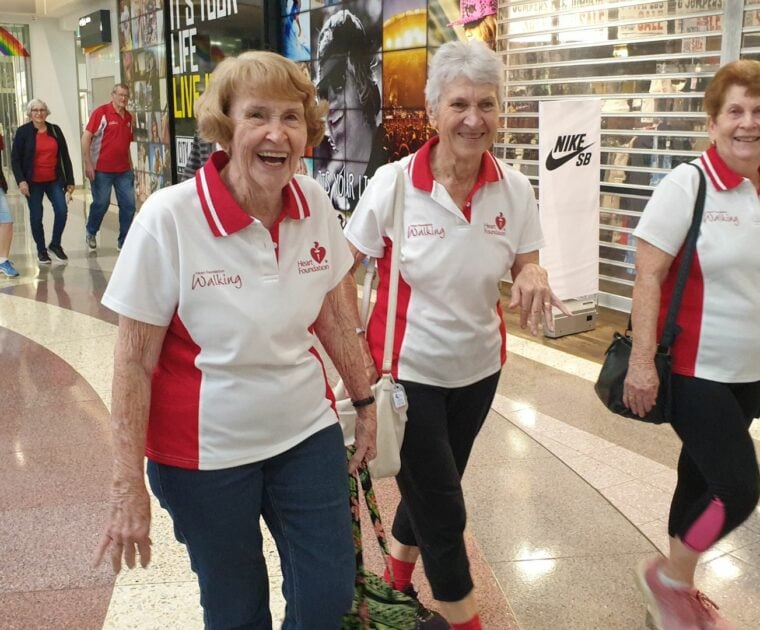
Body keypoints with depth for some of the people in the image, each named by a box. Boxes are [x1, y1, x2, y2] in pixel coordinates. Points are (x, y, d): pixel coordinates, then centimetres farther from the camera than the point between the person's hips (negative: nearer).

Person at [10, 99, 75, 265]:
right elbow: (15, 159, -4)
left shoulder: (55, 130, 5)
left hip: (54, 180, 2)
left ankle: (55, 245, 11)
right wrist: (21, 180, -15)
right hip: (33, 182, -2)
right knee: (36, 217, 5)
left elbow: (65, 156, 7)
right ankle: (41, 250, 19)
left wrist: (70, 180, 4)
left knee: (62, 211, -9)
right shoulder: (23, 131, -3)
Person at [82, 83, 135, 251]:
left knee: (128, 205, 2)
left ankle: (124, 241, 14)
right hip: (101, 169, -5)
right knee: (101, 203, 3)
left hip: (123, 170, 5)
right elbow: (86, 138, -10)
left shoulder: (128, 117, 10)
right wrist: (88, 164, -15)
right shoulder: (101, 112, -7)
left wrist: (130, 166, 18)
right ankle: (90, 232, 30)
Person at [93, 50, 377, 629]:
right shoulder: (169, 217, -19)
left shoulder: (315, 204, -7)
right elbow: (134, 362, -14)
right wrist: (129, 485, -13)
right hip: (205, 453, -3)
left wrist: (365, 401, 11)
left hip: (308, 432, 4)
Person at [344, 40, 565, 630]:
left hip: (478, 366, 4)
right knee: (443, 510, 4)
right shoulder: (392, 183, -17)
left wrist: (533, 277, -24)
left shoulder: (513, 187, -9)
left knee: (430, 489, 23)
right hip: (408, 369, -4)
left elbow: (527, 265, 0)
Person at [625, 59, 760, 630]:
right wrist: (642, 360, -21)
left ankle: (679, 583, 36)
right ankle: (668, 578, 19)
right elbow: (648, 277, -16)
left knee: (704, 477, 17)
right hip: (693, 370, -6)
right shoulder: (687, 186, -13)